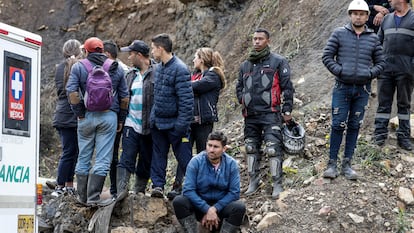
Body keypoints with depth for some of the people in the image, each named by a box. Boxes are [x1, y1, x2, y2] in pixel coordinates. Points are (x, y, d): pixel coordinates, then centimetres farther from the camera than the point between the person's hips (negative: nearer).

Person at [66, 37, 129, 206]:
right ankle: (93, 197, -7)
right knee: (103, 159, -1)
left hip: (87, 116, 0)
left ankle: (82, 196, 16)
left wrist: (79, 113, -2)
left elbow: (72, 91, -9)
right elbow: (124, 97, 8)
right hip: (109, 116, 0)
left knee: (83, 157, 11)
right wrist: (121, 119, 14)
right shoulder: (116, 68, 8)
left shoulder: (78, 67, 2)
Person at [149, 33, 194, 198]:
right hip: (158, 122, 8)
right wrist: (152, 118, 14)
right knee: (158, 155, 8)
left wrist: (182, 125, -22)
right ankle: (158, 185, 13)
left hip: (174, 124, -8)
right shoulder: (158, 69, 9)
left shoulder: (180, 69, -18)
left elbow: (186, 100, -20)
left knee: (184, 157, -1)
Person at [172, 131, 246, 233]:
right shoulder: (196, 161, -12)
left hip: (222, 205, 0)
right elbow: (188, 190, -18)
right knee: (178, 201, -27)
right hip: (199, 205, 0)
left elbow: (234, 193, -10)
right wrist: (207, 209, -25)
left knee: (240, 207, -29)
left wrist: (214, 209, -20)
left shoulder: (231, 164, -9)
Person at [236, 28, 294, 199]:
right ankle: (253, 181, 20)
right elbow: (239, 87, 27)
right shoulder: (245, 65, 16)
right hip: (250, 115, 6)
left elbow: (287, 87, -2)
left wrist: (287, 110, -6)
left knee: (273, 149, -11)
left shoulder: (278, 62, 1)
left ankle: (277, 184, -6)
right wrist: (243, 101, 9)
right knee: (251, 149, 10)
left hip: (270, 114, -5)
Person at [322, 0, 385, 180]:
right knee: (338, 125, -3)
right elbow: (327, 56, -1)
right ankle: (332, 164, 5)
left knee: (354, 126, 7)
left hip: (362, 89, 2)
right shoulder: (339, 34, 0)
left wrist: (370, 74, -6)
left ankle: (347, 164, 14)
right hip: (342, 87, -2)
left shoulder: (373, 38, 7)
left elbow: (380, 63, 11)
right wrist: (339, 71, -12)